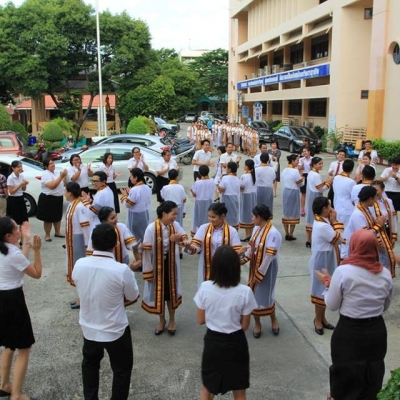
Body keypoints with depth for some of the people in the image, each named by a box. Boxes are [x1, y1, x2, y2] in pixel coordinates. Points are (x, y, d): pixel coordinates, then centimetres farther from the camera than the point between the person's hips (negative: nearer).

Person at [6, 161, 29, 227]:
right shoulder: (10, 178, -16)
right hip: (13, 200, -7)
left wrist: (24, 184, -11)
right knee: (14, 221, 0)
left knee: (23, 219, 10)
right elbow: (11, 191, -18)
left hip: (21, 199, 7)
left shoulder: (21, 175, 4)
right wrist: (20, 184, -21)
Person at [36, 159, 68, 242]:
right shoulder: (45, 174, -16)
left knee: (58, 216, 18)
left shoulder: (57, 172, 9)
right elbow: (52, 186, -28)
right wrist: (61, 176, -28)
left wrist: (64, 176, -3)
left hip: (58, 198, 8)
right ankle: (47, 235, 13)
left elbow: (62, 184, 14)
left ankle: (57, 232, 32)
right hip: (48, 199, -8)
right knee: (48, 218, 2)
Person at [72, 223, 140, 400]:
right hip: (116, 330, -4)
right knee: (122, 369, 19)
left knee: (90, 364, 29)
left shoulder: (79, 265, -15)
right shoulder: (121, 270, -26)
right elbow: (133, 296, -9)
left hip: (89, 328, 4)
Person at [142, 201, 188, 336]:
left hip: (171, 264, 3)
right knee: (159, 292, 15)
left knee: (172, 291, 17)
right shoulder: (151, 228, -23)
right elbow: (147, 251, -18)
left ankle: (172, 320, 38)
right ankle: (162, 320, 39)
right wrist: (148, 271, -14)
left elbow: (185, 237, 1)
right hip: (157, 265, -3)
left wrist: (180, 238, -24)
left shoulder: (175, 225, -10)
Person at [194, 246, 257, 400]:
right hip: (236, 343, -1)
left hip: (212, 341, 2)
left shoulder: (204, 288, -15)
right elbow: (245, 326, -8)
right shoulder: (245, 292, -20)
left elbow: (200, 320, -4)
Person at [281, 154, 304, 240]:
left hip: (285, 191, 7)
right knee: (293, 213, 2)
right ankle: (290, 235, 6)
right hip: (293, 192, -7)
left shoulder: (284, 171, 6)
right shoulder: (295, 171, -17)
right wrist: (302, 179, 8)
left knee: (286, 212, 13)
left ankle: (286, 234, 18)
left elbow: (284, 182, 10)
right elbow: (301, 184, -11)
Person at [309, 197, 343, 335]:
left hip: (326, 260, 10)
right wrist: (335, 221, -15)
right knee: (322, 290, 4)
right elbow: (339, 240, -18)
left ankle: (321, 317, 32)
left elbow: (335, 238, 7)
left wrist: (333, 222, -2)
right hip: (323, 261, -10)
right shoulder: (323, 226, -27)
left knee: (324, 289, 19)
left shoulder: (321, 221, 5)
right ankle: (318, 320, 20)